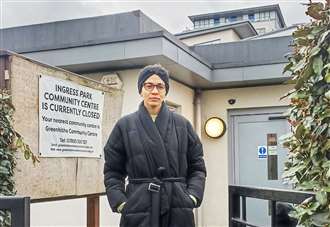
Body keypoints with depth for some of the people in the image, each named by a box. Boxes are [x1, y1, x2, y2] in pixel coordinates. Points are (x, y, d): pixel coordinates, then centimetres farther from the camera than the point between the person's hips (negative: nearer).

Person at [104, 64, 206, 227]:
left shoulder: (183, 125, 8)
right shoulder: (124, 125, 4)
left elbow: (197, 168, 10)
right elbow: (112, 172, 6)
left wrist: (192, 197, -3)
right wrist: (120, 202, -6)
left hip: (178, 209, 1)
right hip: (139, 209, -1)